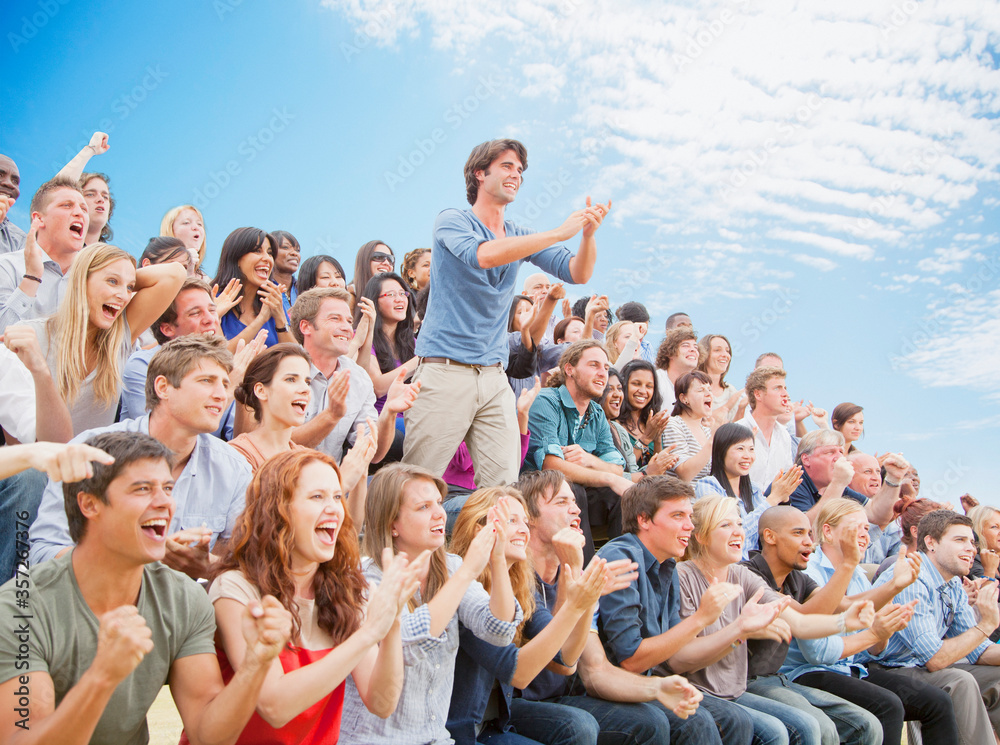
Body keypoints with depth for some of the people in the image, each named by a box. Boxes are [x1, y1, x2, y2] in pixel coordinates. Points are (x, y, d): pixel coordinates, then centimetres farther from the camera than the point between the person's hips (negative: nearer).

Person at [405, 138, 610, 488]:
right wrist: (559, 232, -21)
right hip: (445, 370, -5)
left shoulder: (519, 237, 16)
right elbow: (483, 254, -22)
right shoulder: (452, 222, 0)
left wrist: (588, 234, -13)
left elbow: (577, 273, 7)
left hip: (494, 376, 5)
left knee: (503, 487, -2)